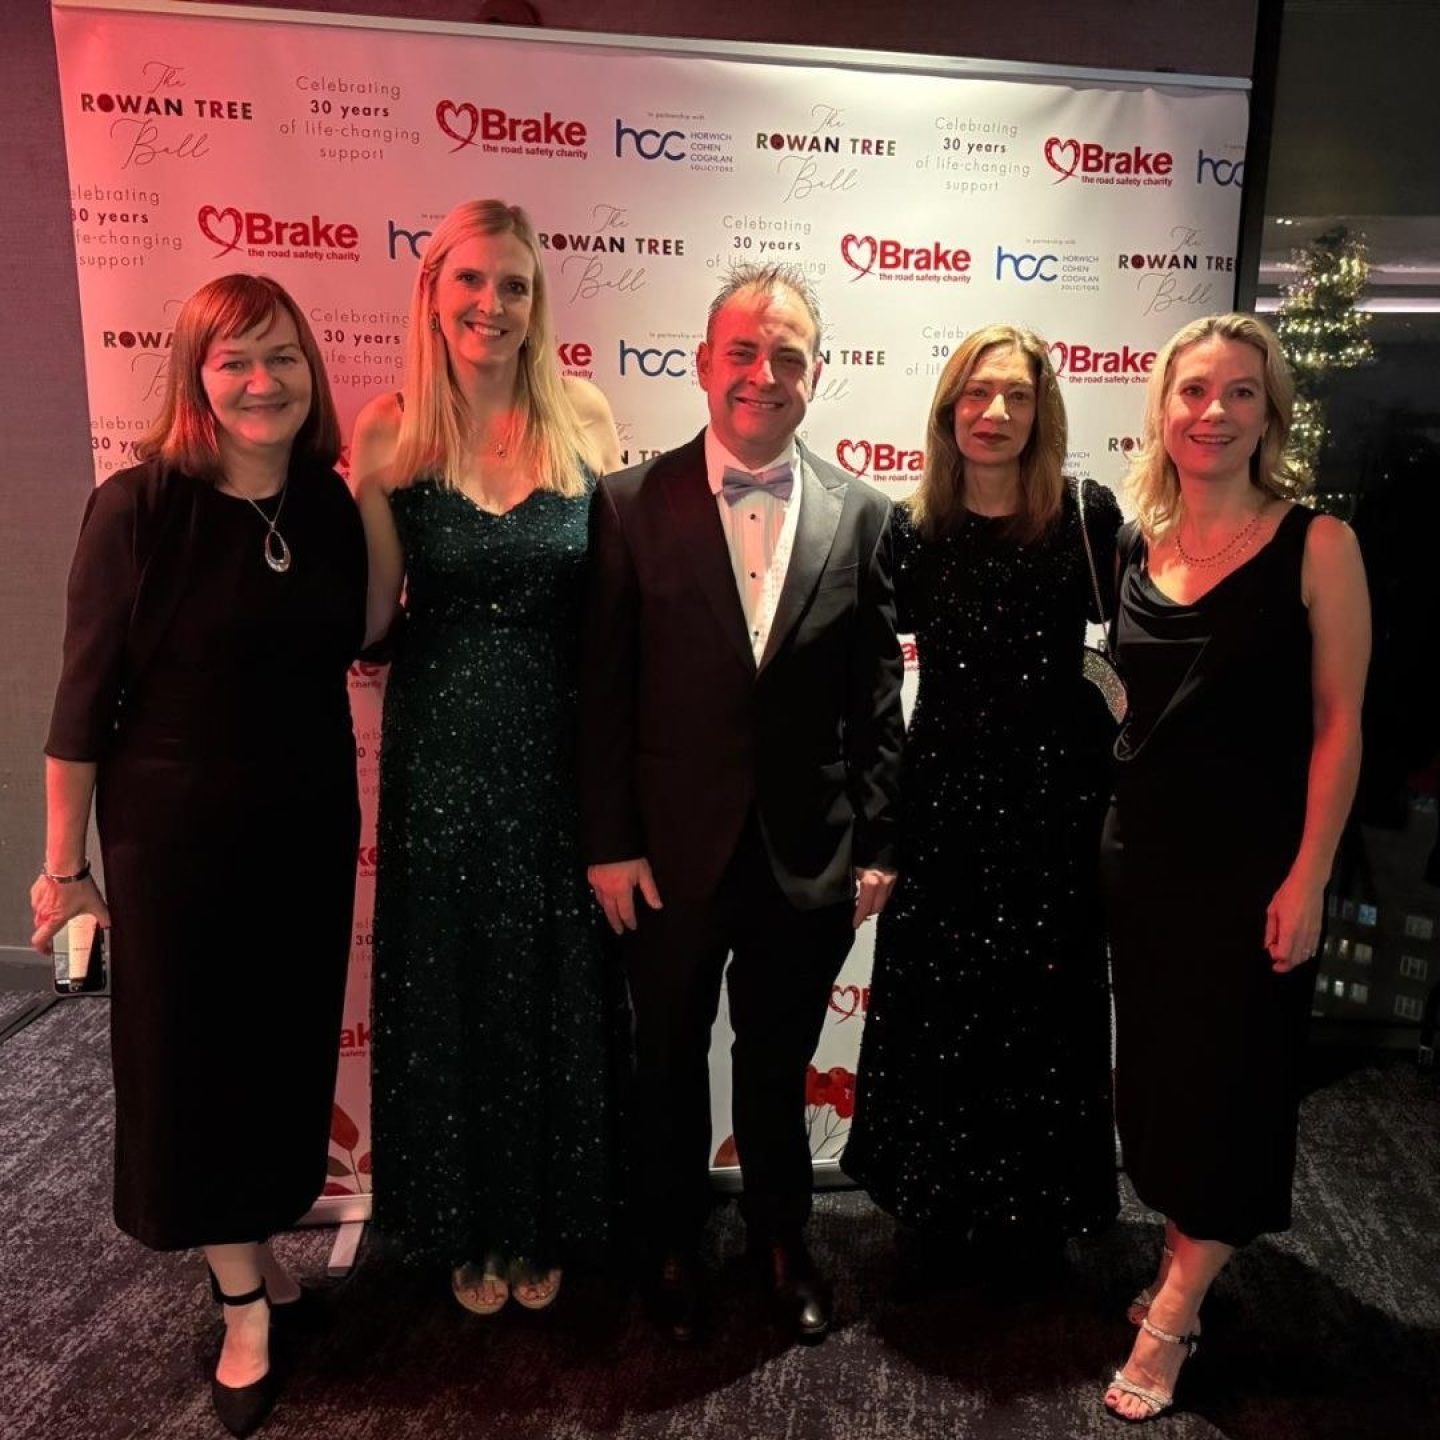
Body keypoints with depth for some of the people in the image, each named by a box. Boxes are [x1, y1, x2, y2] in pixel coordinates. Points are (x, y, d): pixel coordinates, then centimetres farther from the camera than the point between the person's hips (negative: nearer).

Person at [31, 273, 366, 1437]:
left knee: (289, 1045, 18)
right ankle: (243, 1299, 33)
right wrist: (66, 867, -7)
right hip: (176, 829, -4)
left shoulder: (332, 506, -1)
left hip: (311, 821, 5)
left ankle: (263, 1240, 45)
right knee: (195, 1054, 11)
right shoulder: (138, 508, -15)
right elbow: (85, 699, -11)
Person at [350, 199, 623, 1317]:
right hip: (441, 753, 0)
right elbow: (371, 623, -4)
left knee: (559, 992, 13)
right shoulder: (391, 429, -3)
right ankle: (468, 1227, 40)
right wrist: (372, 485, -13)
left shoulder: (584, 420, -4)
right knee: (448, 991, 14)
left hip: (559, 750, 0)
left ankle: (548, 1222, 39)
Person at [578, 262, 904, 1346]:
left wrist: (878, 845, 0)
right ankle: (673, 1246, 43)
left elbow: (878, 697, 1)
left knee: (780, 1065, 19)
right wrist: (608, 843, -8)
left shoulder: (865, 517, -1)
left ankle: (782, 1240, 44)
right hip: (672, 850, -1)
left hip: (809, 854, 1)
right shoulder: (633, 505, -6)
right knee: (670, 1062, 18)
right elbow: (602, 689, -6)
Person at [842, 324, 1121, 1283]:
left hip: (1055, 796, 0)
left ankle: (1031, 1221, 36)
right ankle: (937, 1212, 35)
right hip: (943, 798, 1)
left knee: (1041, 1012, 13)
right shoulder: (912, 530, -1)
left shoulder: (1088, 516, -4)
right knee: (935, 1012, 11)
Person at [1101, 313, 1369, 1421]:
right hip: (1142, 854, 5)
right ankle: (1188, 1262, 38)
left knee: (1231, 1082, 7)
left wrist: (1306, 880, -13)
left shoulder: (1317, 544, -9)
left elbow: (1338, 724, -10)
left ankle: (1170, 1318, 24)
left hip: (1254, 865, -4)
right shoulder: (1135, 546, 4)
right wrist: (1112, 827, 6)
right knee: (1156, 1071, 16)